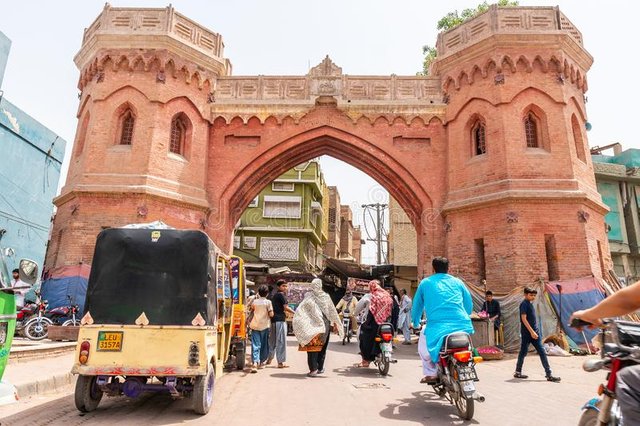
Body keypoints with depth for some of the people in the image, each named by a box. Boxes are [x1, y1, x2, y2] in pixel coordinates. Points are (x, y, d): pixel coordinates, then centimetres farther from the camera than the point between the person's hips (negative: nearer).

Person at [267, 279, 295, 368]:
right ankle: (280, 362, -3)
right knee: (281, 341, -5)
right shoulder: (281, 295, -8)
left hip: (273, 320, 9)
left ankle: (269, 359, 26)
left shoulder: (274, 295, 18)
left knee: (272, 340, 17)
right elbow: (286, 308, -12)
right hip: (280, 320, -9)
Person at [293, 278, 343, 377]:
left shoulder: (309, 296, -8)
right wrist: (334, 324, 16)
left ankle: (313, 369, -1)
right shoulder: (326, 296, -1)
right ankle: (320, 368, 22)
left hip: (313, 326, -3)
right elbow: (332, 312, 6)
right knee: (322, 347, 16)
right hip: (325, 326, 3)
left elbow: (299, 311, -13)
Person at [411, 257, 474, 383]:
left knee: (423, 346, 24)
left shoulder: (425, 283, 15)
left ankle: (431, 373, 12)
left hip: (437, 327, -3)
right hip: (462, 325, 3)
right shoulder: (457, 282, 18)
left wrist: (415, 324, 38)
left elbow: (417, 306, 22)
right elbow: (469, 305, 22)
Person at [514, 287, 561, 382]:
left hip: (534, 332, 8)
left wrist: (535, 332, 17)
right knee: (523, 352, 2)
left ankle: (549, 374, 3)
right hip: (527, 333, -8)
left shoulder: (530, 303, 14)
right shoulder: (524, 304, -11)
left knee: (542, 353, 3)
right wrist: (531, 331, -21)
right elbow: (524, 319, -18)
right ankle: (518, 372, 14)